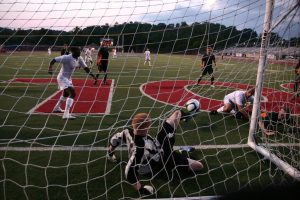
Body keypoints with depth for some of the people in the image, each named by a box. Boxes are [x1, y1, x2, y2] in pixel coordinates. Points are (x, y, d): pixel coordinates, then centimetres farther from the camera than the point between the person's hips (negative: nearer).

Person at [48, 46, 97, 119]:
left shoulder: (79, 59, -2)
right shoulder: (67, 58, -24)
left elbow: (85, 67, 4)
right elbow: (54, 60, -22)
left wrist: (92, 75, -6)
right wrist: (50, 67, -39)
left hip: (68, 78, 10)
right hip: (62, 77, -10)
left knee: (66, 94, 29)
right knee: (72, 93, -23)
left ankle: (56, 108, 52)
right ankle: (66, 114, -26)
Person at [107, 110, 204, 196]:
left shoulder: (128, 132, -25)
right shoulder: (141, 147, -46)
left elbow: (114, 139, -6)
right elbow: (130, 172, -46)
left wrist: (110, 154, 16)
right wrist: (141, 189, -30)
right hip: (162, 160, -7)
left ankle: (183, 114, 50)